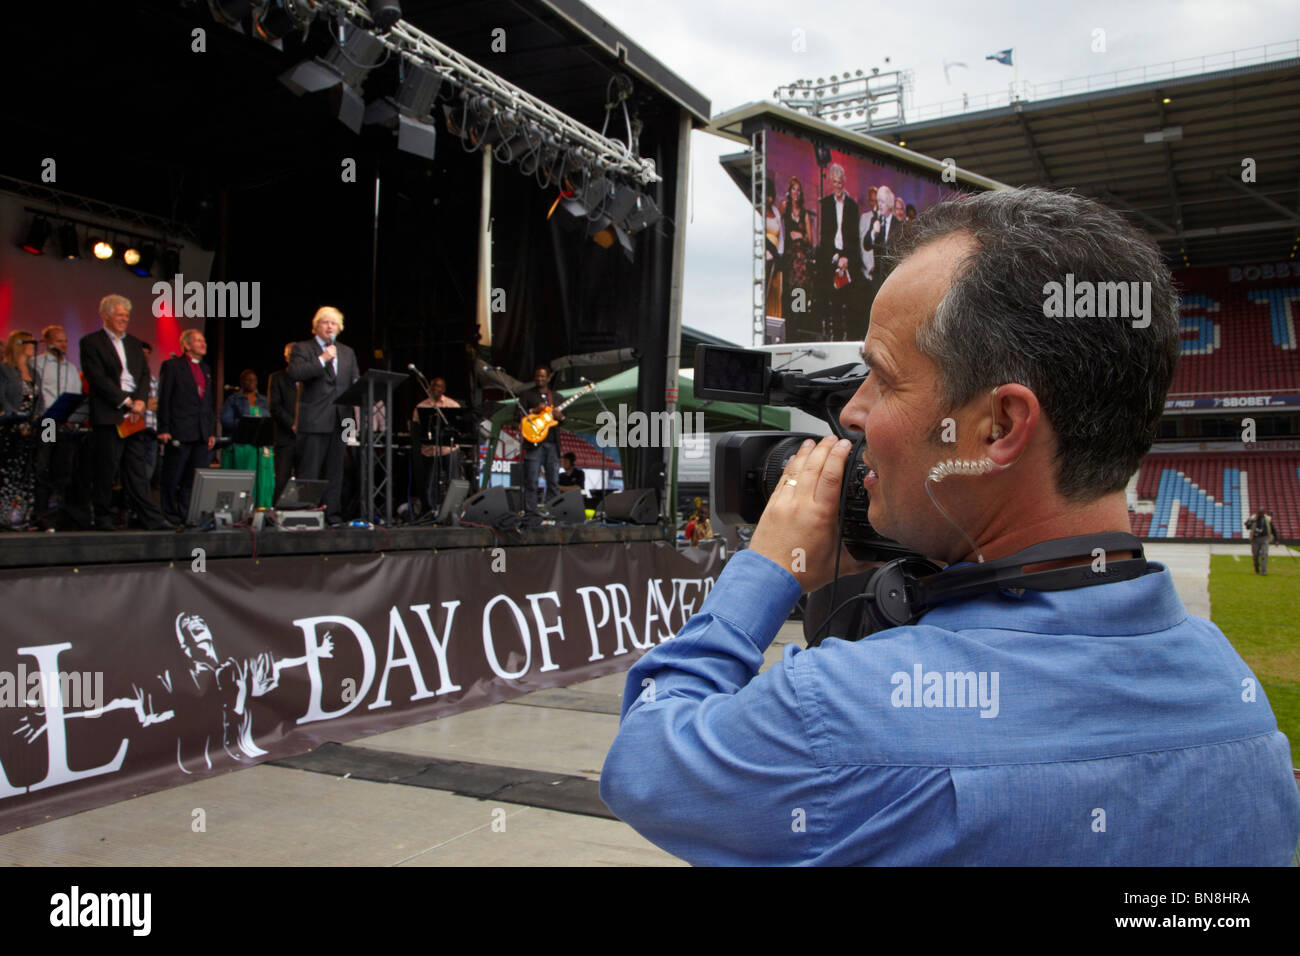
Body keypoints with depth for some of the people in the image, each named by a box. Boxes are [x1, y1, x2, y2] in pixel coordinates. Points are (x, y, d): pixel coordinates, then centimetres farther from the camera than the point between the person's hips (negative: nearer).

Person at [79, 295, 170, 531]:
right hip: (108, 416, -5)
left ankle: (152, 519, 0)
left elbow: (145, 375, 12)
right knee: (106, 470, 0)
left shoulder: (134, 343, 19)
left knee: (137, 471, 4)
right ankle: (103, 519, 9)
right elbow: (99, 378, -9)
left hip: (134, 416, 5)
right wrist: (126, 402, -12)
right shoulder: (91, 342, 1)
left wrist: (141, 401, -6)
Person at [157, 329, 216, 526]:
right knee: (173, 478, 2)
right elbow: (163, 399, -5)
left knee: (195, 479, 5)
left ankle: (187, 514, 11)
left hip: (201, 435, 6)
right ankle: (171, 515, 9)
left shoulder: (205, 369, 18)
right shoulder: (171, 366, -1)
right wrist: (163, 429, -11)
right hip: (179, 433, -6)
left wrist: (211, 432, 14)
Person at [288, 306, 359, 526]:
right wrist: (322, 360, -17)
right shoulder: (302, 349, 4)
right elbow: (295, 373, -12)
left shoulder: (347, 353, 20)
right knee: (309, 472, -4)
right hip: (314, 421, -5)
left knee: (335, 471, 7)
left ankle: (333, 514, 11)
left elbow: (356, 381, 19)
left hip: (339, 420, 5)